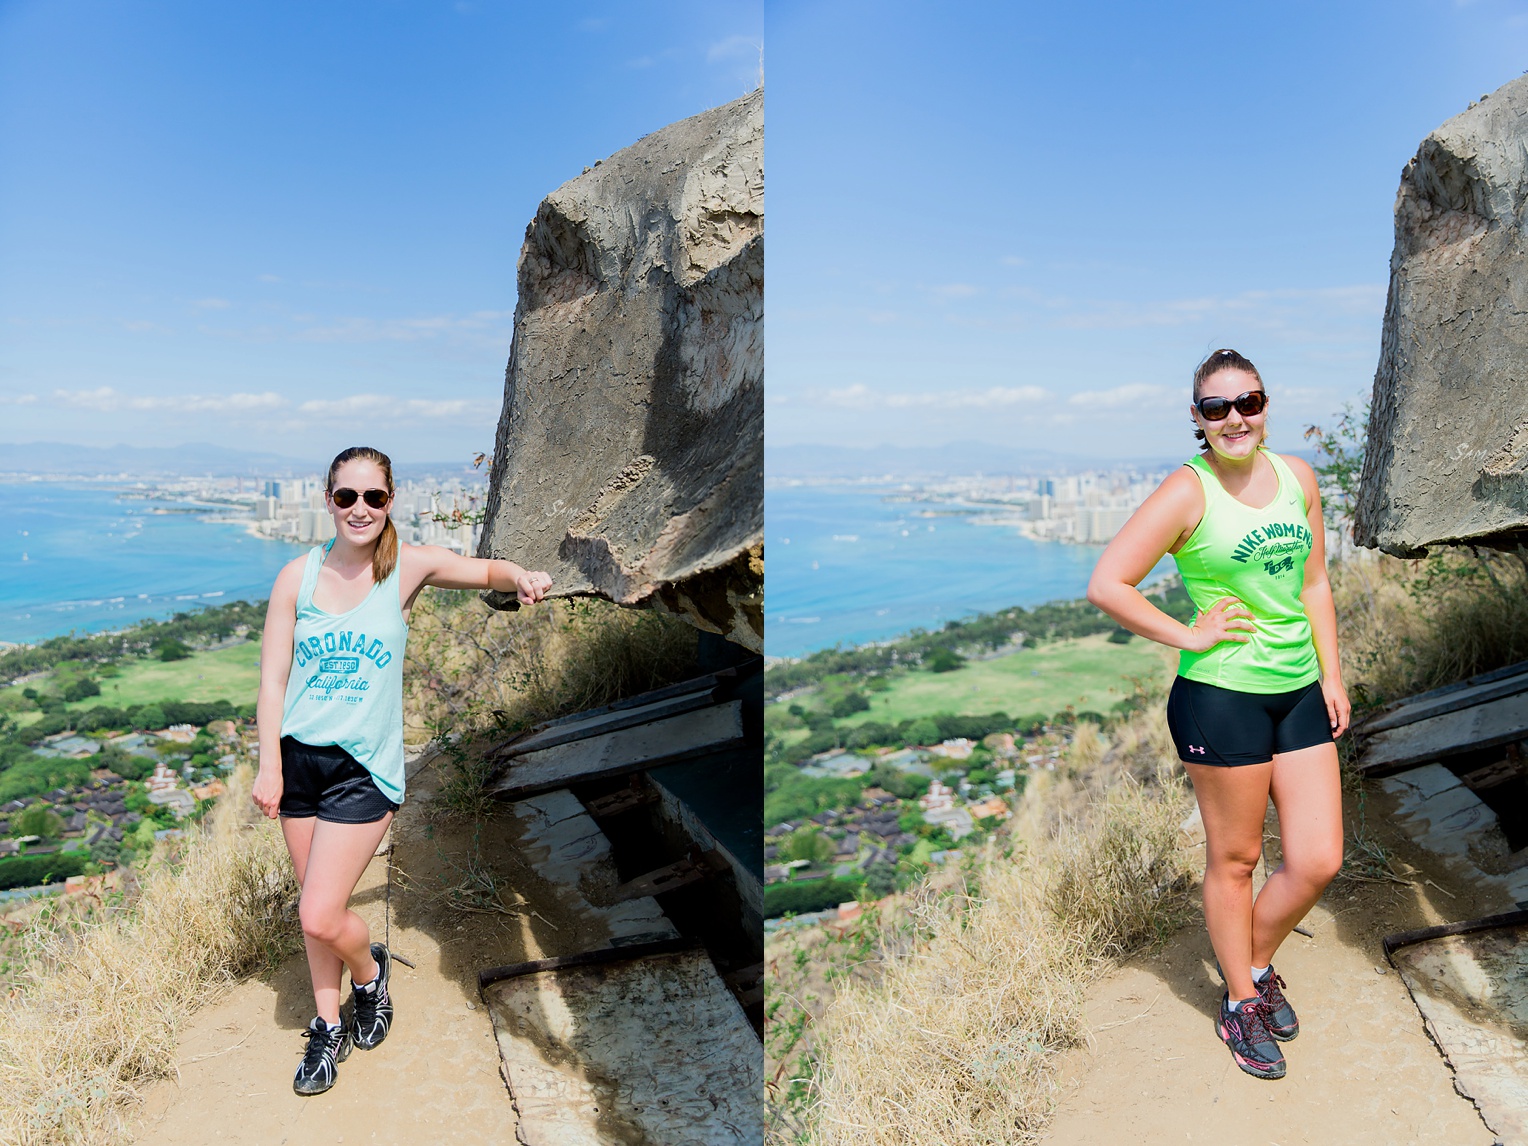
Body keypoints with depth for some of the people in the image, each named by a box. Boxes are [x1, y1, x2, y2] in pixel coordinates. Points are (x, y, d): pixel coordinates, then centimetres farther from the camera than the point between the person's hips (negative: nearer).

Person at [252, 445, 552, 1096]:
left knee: (320, 917, -7)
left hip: (365, 766, -3)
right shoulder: (298, 577, -2)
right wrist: (269, 765, -6)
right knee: (317, 906, 13)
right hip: (299, 757, 3)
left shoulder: (409, 567, -6)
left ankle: (370, 969, 27)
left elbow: (489, 571, 5)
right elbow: (272, 678, 0)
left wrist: (522, 579, -19)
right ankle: (328, 1027, 35)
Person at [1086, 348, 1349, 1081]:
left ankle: (1255, 963, 35)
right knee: (1235, 860, 8)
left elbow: (1313, 583, 14)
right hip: (1222, 696, -6)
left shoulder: (1298, 478, 7)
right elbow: (1106, 585, -16)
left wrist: (1332, 677, 10)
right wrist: (1189, 635, -13)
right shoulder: (1188, 491, -11)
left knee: (1319, 860, 7)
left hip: (1299, 691, 6)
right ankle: (1241, 1005, 29)